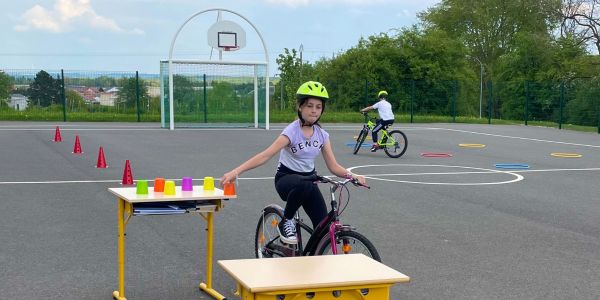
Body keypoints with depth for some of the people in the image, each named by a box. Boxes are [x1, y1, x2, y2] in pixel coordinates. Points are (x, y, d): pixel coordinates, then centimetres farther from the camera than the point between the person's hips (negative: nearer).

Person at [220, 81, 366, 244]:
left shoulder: (322, 135, -1)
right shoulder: (292, 131, -18)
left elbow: (333, 166, 0)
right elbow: (265, 156, -28)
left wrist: (352, 175, -20)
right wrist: (236, 171, -41)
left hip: (309, 179, 5)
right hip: (286, 178, -5)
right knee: (304, 185, -41)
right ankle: (286, 222, -15)